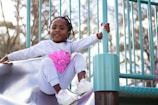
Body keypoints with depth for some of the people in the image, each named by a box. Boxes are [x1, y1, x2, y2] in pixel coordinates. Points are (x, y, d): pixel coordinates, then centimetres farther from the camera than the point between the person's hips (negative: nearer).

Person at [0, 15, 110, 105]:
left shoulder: (70, 45, 7)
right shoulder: (44, 45, 6)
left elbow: (85, 42, -9)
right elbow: (26, 53, 12)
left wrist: (100, 35, -25)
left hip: (62, 83, 2)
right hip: (48, 86, -2)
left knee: (78, 56, -7)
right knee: (46, 61, -30)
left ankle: (82, 82, -29)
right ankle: (59, 93, -37)